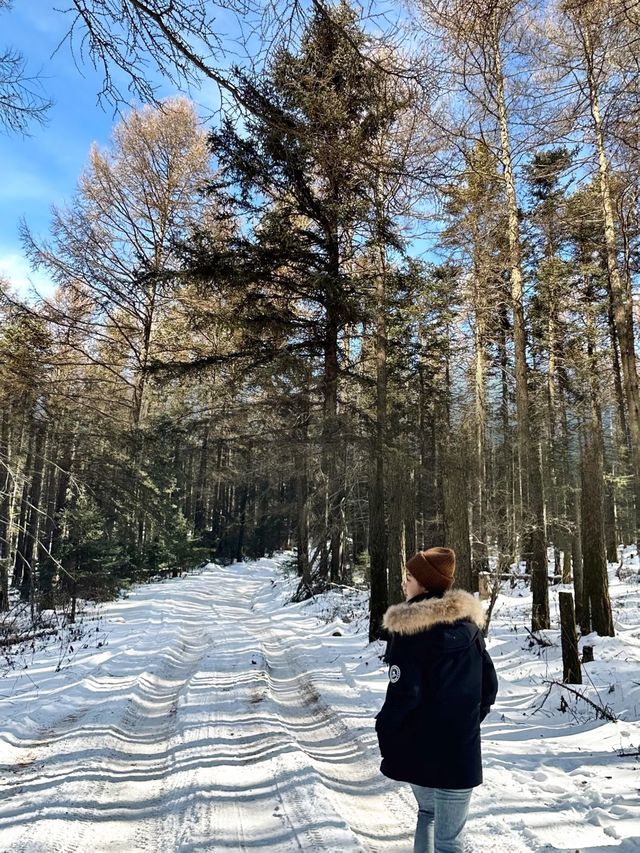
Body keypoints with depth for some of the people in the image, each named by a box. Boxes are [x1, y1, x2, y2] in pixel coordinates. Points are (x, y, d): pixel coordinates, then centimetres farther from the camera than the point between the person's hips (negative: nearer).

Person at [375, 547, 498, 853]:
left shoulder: (407, 629, -16)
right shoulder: (469, 624, -1)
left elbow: (403, 692, -18)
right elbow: (489, 684, 6)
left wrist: (385, 731, -2)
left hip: (418, 748, -2)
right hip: (460, 749, 2)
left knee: (427, 812, 25)